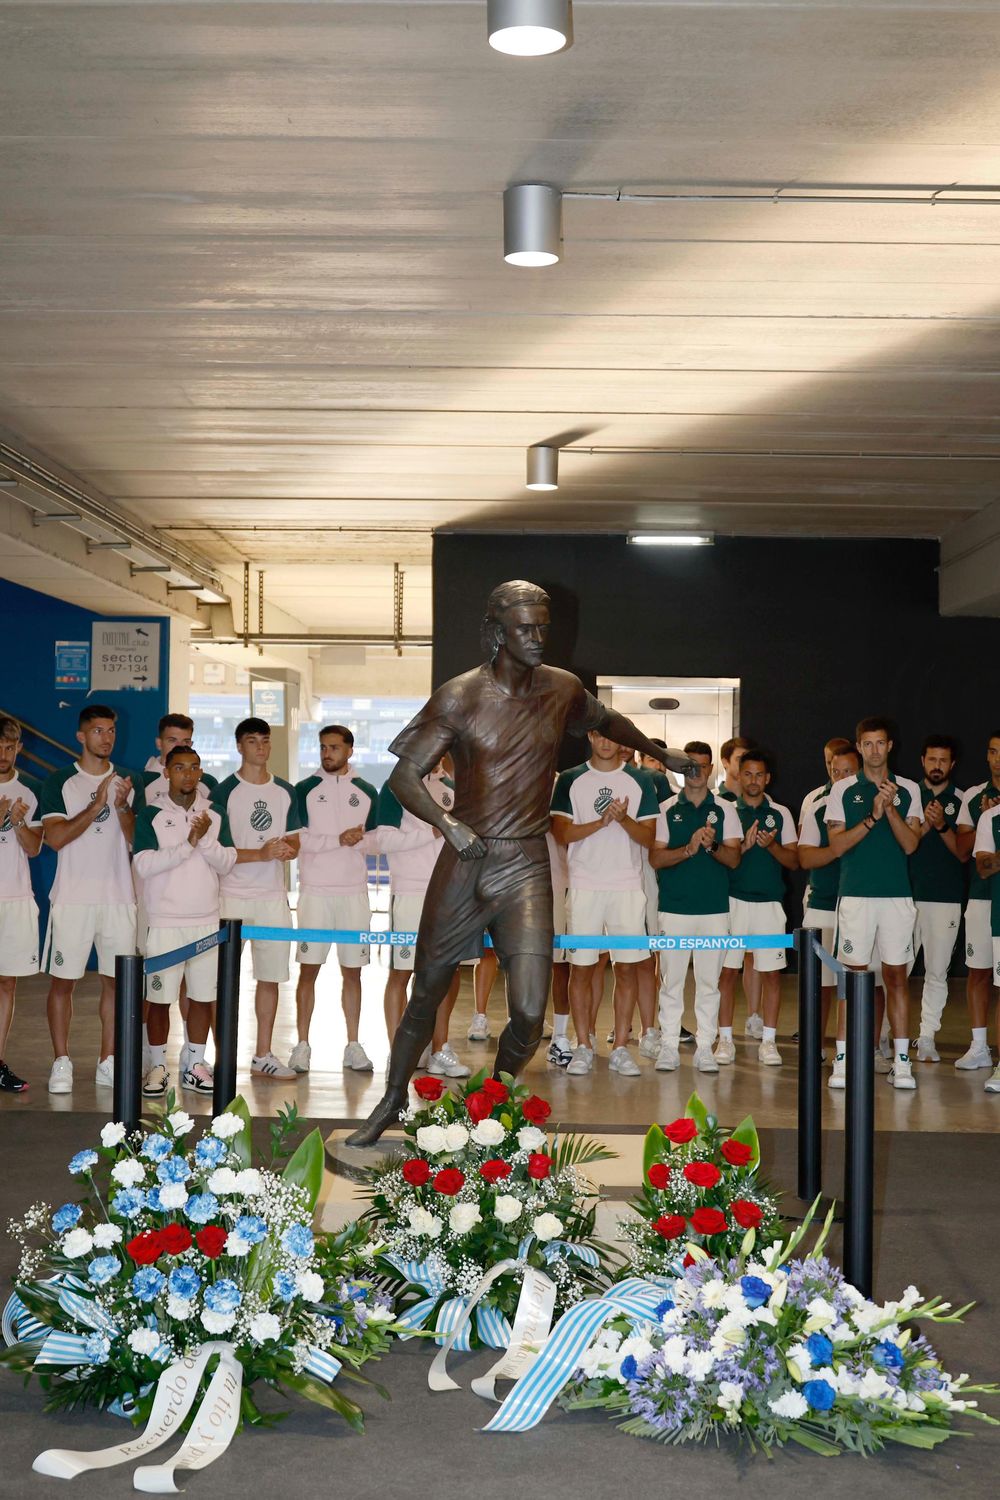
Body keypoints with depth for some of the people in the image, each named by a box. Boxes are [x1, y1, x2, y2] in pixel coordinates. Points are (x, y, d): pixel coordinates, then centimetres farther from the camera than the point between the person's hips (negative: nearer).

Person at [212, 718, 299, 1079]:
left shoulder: (285, 791, 12)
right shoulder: (225, 791, -4)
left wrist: (287, 850, -8)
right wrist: (260, 853, -20)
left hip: (273, 895, 5)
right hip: (233, 895, -5)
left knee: (270, 976, 8)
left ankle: (263, 1056, 17)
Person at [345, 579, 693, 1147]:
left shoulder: (562, 689, 3)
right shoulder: (459, 697, -7)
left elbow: (606, 720, 26)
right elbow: (405, 775, -6)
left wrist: (662, 753, 39)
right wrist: (447, 822, -24)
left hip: (526, 868, 2)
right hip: (464, 865, -1)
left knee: (529, 1014, -10)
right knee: (427, 997, 10)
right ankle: (391, 1104, 31)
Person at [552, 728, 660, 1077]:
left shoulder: (639, 781, 8)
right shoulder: (571, 780, 6)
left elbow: (649, 838, 3)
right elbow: (560, 832, -3)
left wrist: (624, 819, -15)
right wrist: (601, 822, -15)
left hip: (627, 887, 1)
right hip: (584, 886, -1)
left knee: (626, 967, 1)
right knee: (580, 966, 1)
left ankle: (620, 1049, 8)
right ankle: (583, 1047, 10)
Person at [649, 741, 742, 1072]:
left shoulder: (725, 810, 8)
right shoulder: (667, 809, 5)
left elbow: (734, 858, 2)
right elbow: (655, 858, -2)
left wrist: (712, 845, -17)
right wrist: (689, 849, -17)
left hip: (715, 908, 1)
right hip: (674, 907, -1)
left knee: (709, 981, 4)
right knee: (671, 979, 2)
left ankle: (705, 1048, 11)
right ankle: (668, 1047, 9)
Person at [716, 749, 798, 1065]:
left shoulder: (780, 814, 8)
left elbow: (794, 861, 5)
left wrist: (770, 845, -12)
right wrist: (744, 846, -15)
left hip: (770, 902, 1)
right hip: (733, 900, -1)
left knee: (771, 972, 2)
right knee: (727, 970, 0)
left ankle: (768, 1041, 9)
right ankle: (725, 1039, 8)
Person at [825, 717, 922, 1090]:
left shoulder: (908, 790, 7)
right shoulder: (843, 790, 4)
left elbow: (910, 844, -2)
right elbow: (837, 845, -3)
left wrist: (890, 808, -15)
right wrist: (872, 817, -14)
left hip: (897, 896, 1)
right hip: (855, 895, -1)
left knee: (896, 976, 3)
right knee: (854, 975, 0)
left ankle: (901, 1060, 6)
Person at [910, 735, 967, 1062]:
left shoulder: (962, 801, 5)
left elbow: (964, 853, 1)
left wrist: (942, 826, -16)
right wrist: (924, 826, -14)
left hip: (946, 898, 0)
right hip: (907, 896, 0)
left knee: (937, 973, 4)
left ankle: (927, 1038, 10)